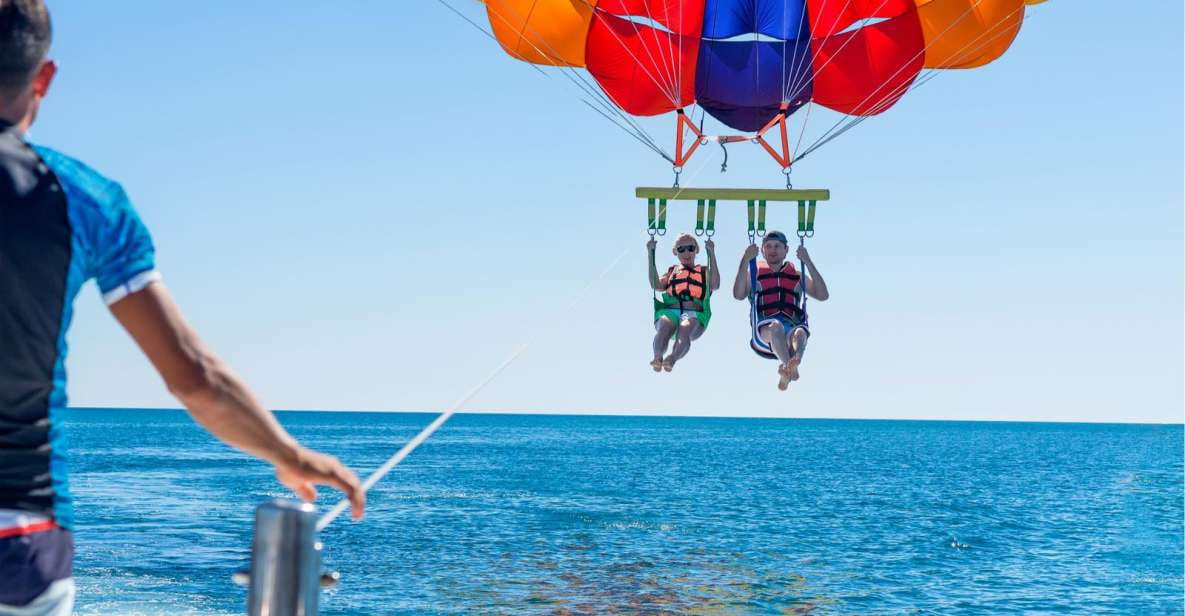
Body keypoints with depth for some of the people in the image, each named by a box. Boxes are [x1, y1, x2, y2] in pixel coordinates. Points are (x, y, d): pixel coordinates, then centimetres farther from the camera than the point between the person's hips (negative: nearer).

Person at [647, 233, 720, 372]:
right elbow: (657, 286, 11)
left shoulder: (704, 272, 28)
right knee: (665, 327, -36)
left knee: (685, 328, -38)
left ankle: (672, 359, -64)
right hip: (669, 311, 2)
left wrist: (711, 254, 4)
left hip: (694, 313, -1)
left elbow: (715, 285, 5)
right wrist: (651, 254, 10)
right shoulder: (672, 271, 32)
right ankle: (657, 358, -59)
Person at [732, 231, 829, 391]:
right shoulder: (754, 274, 24)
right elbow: (738, 294, 3)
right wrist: (745, 260, -1)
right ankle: (790, 368, -65)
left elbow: (823, 295, 11)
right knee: (776, 326, -38)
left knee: (800, 333, -36)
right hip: (763, 333, -1)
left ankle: (788, 369, -67)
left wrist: (808, 262, 7)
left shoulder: (798, 276, 28)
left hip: (792, 326, 1)